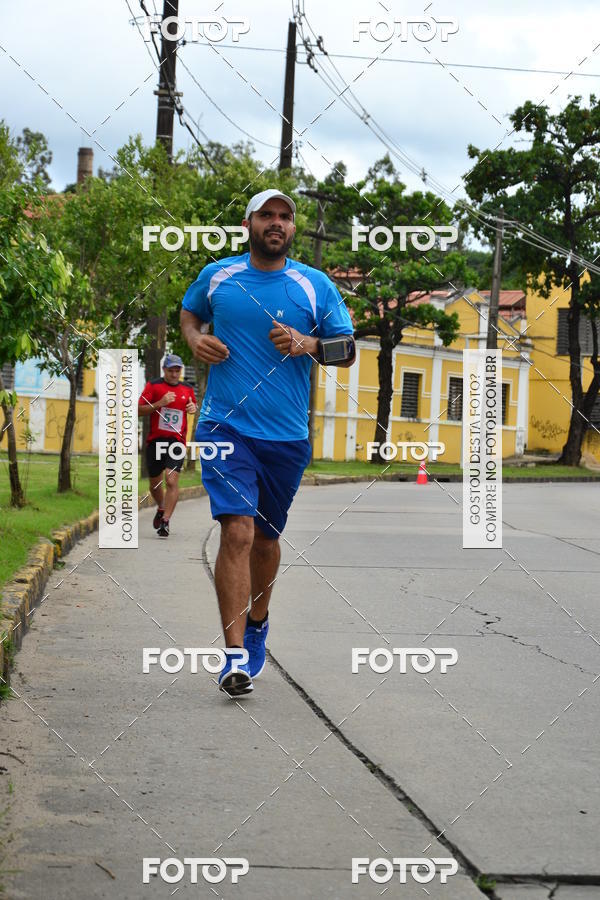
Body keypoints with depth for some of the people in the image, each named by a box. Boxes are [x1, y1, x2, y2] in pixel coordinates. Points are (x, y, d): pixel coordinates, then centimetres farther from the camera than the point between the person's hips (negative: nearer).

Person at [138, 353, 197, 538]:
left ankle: (165, 521, -14)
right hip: (155, 440, 0)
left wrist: (193, 408, 4)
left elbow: (192, 405, 28)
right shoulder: (153, 386, 1)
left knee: (172, 480, -16)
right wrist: (160, 403, -17)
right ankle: (161, 509, 41)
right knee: (155, 483, 12)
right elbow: (139, 410, -3)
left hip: (177, 441, 0)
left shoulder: (187, 389, 10)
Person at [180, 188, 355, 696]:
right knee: (237, 530, -17)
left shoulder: (316, 286, 4)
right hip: (226, 426, -2)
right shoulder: (216, 277, 5)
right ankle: (236, 655, -16)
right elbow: (189, 312, 25)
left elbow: (347, 351, 6)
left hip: (287, 436, 2)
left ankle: (257, 623, 41)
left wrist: (308, 344, -14)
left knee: (265, 537, 15)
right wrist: (195, 339, 3)